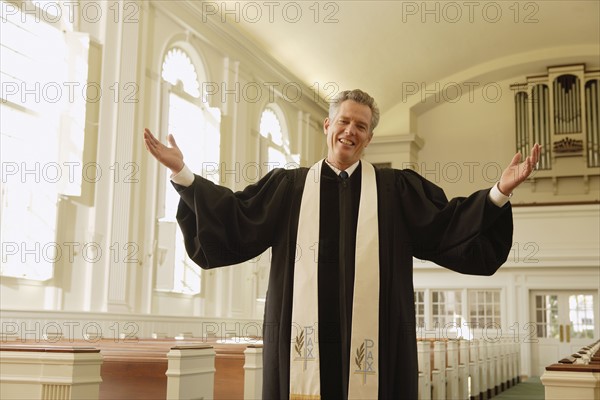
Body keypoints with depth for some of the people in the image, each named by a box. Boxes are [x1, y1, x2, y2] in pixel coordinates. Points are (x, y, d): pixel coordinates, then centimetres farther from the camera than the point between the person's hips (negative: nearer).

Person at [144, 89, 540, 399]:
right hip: (305, 337, 1)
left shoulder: (397, 189, 12)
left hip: (372, 339, 0)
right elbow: (229, 221, 8)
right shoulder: (287, 186, 13)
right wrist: (184, 174, 0)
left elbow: (449, 225, 5)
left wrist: (500, 191, -7)